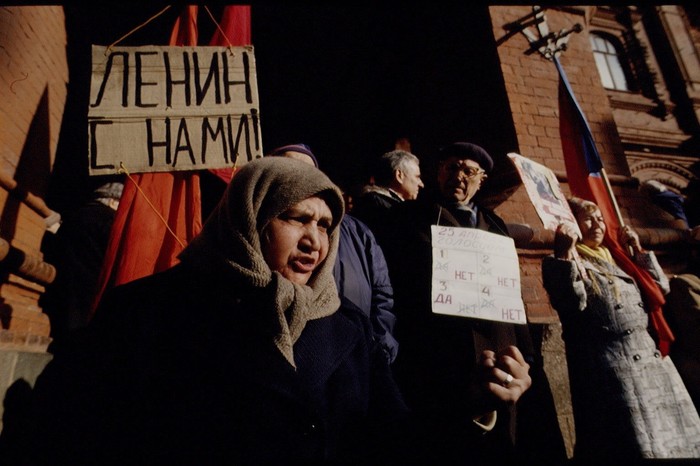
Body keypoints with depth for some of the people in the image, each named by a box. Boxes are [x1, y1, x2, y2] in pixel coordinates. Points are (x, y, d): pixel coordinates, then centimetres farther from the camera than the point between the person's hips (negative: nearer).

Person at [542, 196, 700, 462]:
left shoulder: (617, 258, 22)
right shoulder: (560, 263, 0)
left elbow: (661, 288, 20)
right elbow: (573, 304, -17)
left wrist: (637, 249, 16)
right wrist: (567, 253, -20)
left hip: (651, 356, 8)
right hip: (609, 367, -7)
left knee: (676, 437, 8)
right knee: (636, 448, -10)